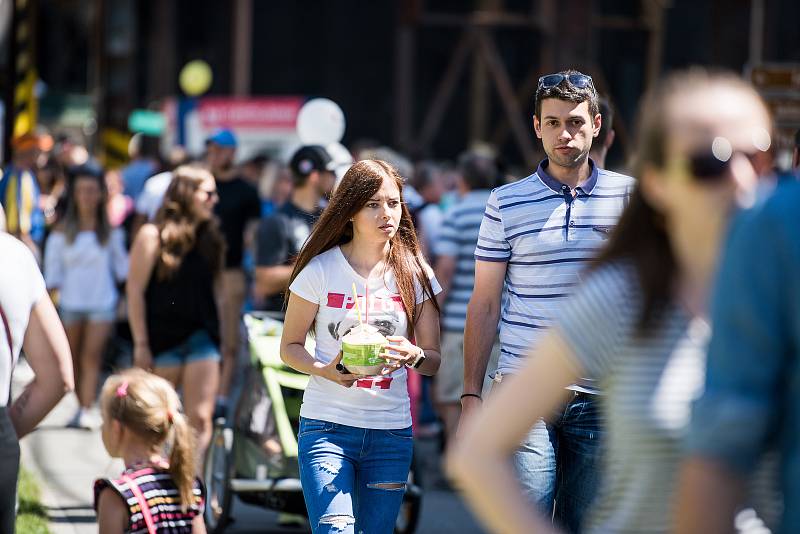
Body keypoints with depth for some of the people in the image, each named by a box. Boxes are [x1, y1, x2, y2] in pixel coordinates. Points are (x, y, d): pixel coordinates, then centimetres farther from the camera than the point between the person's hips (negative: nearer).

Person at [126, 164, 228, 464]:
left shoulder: (211, 238, 11)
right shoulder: (153, 236, -4)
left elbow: (218, 292, 13)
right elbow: (135, 291, -6)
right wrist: (141, 345, -10)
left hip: (202, 338, 4)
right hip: (162, 339, -3)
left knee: (201, 421, -8)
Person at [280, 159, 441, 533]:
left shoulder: (415, 275, 5)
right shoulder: (320, 269, -2)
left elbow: (434, 360, 8)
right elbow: (289, 347, 4)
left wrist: (414, 356, -16)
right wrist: (325, 370, -17)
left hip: (391, 432, 3)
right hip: (327, 426, -3)